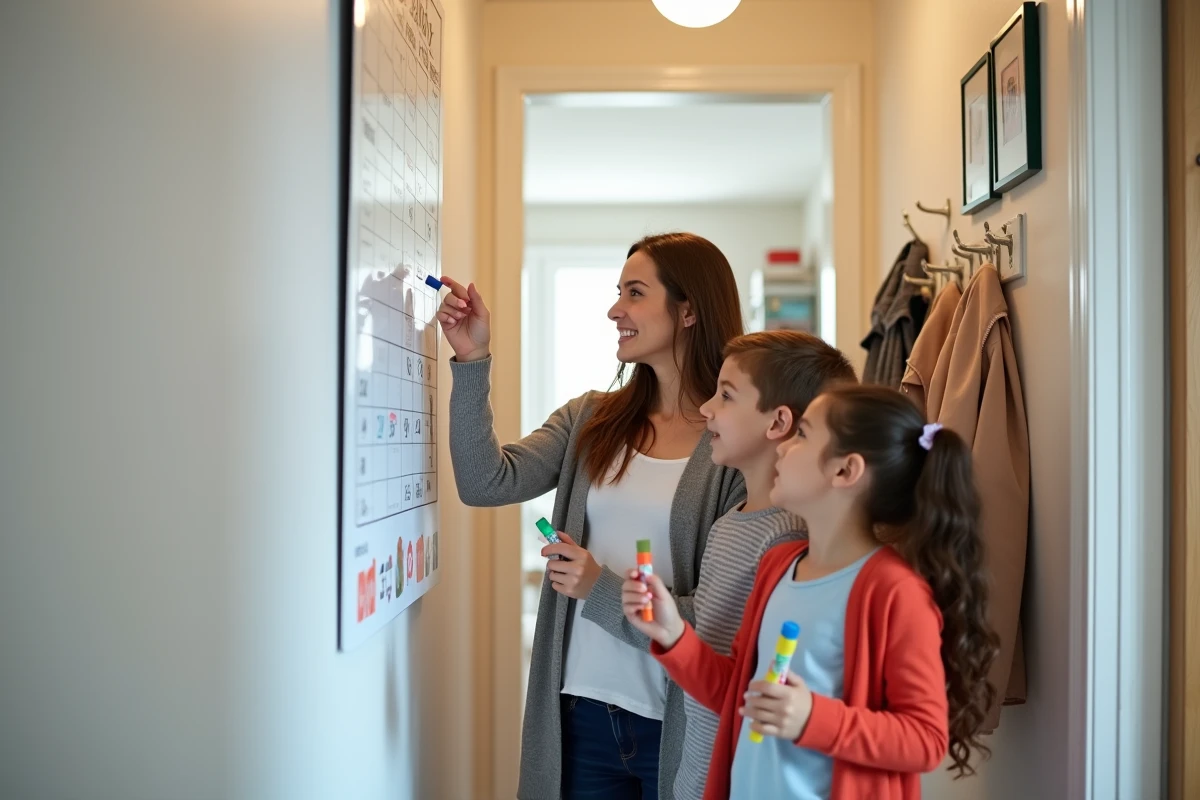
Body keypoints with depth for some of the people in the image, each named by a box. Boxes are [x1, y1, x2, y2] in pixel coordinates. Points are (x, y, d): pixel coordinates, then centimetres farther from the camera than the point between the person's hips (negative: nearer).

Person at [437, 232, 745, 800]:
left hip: (677, 724, -4)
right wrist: (471, 363, -13)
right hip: (582, 710, 4)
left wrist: (603, 591, -20)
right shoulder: (590, 419, 3)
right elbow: (487, 484, -8)